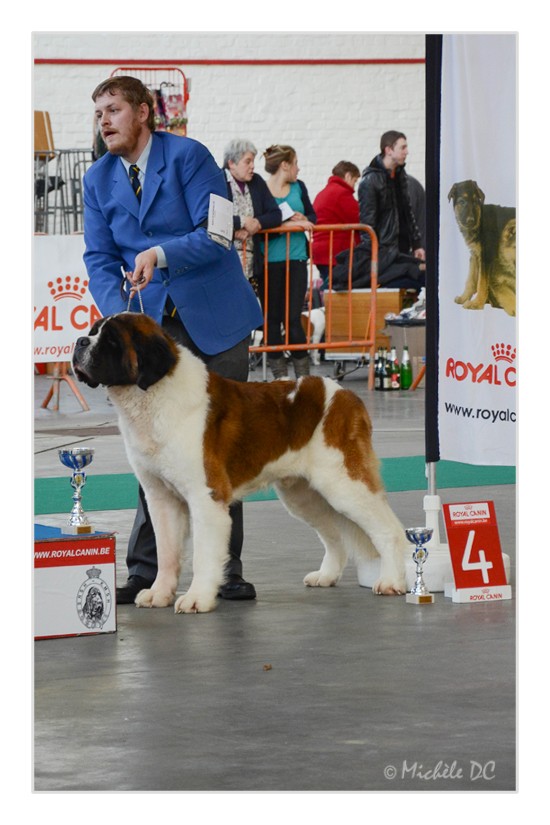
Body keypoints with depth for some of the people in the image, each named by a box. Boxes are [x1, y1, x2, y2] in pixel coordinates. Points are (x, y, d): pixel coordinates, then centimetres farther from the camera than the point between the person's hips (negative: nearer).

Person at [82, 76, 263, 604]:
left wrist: (159, 254, -29)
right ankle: (145, 572, -1)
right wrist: (121, 315, -14)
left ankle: (224, 570, 8)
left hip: (216, 322, -3)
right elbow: (99, 258, 3)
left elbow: (216, 235, -14)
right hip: (157, 326, 3)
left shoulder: (188, 157, -8)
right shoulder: (98, 180, 7)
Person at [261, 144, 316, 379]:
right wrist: (289, 223, -20)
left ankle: (303, 373, 5)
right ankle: (278, 372, 9)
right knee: (272, 317, 2)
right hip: (269, 260, -3)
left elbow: (312, 216, 18)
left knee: (293, 316, -1)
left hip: (296, 258, 3)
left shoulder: (298, 188, 11)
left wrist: (303, 219, -3)